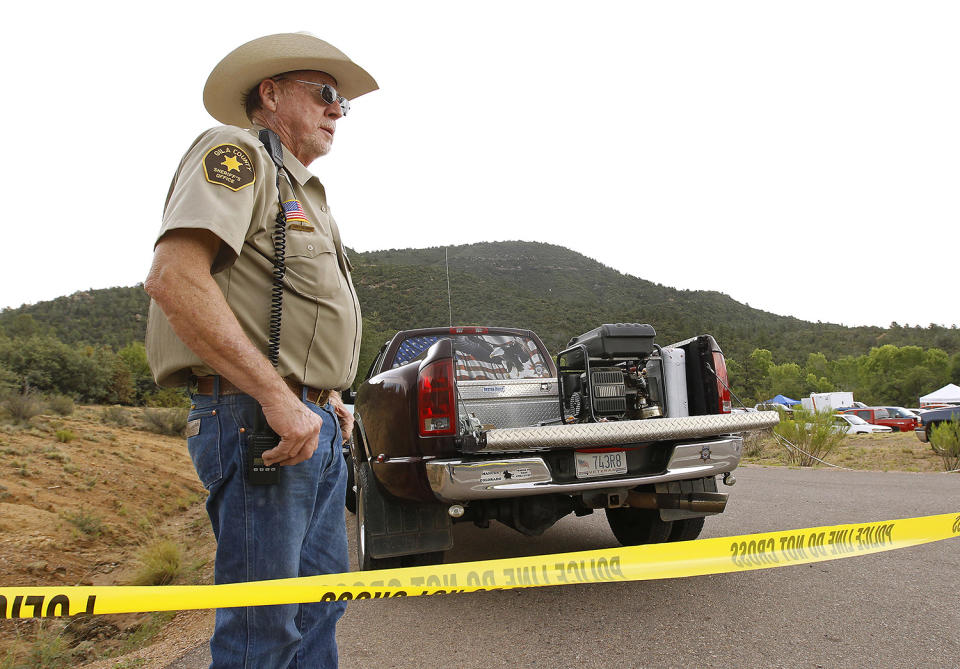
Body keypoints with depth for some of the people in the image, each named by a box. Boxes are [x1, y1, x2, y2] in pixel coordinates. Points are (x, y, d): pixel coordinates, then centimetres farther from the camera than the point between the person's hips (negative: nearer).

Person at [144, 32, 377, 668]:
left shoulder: (301, 190, 24)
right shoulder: (236, 152, -5)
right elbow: (174, 278, -21)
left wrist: (326, 396, 15)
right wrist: (277, 396, -24)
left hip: (315, 426, 10)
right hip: (257, 423, -10)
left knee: (319, 611, 17)